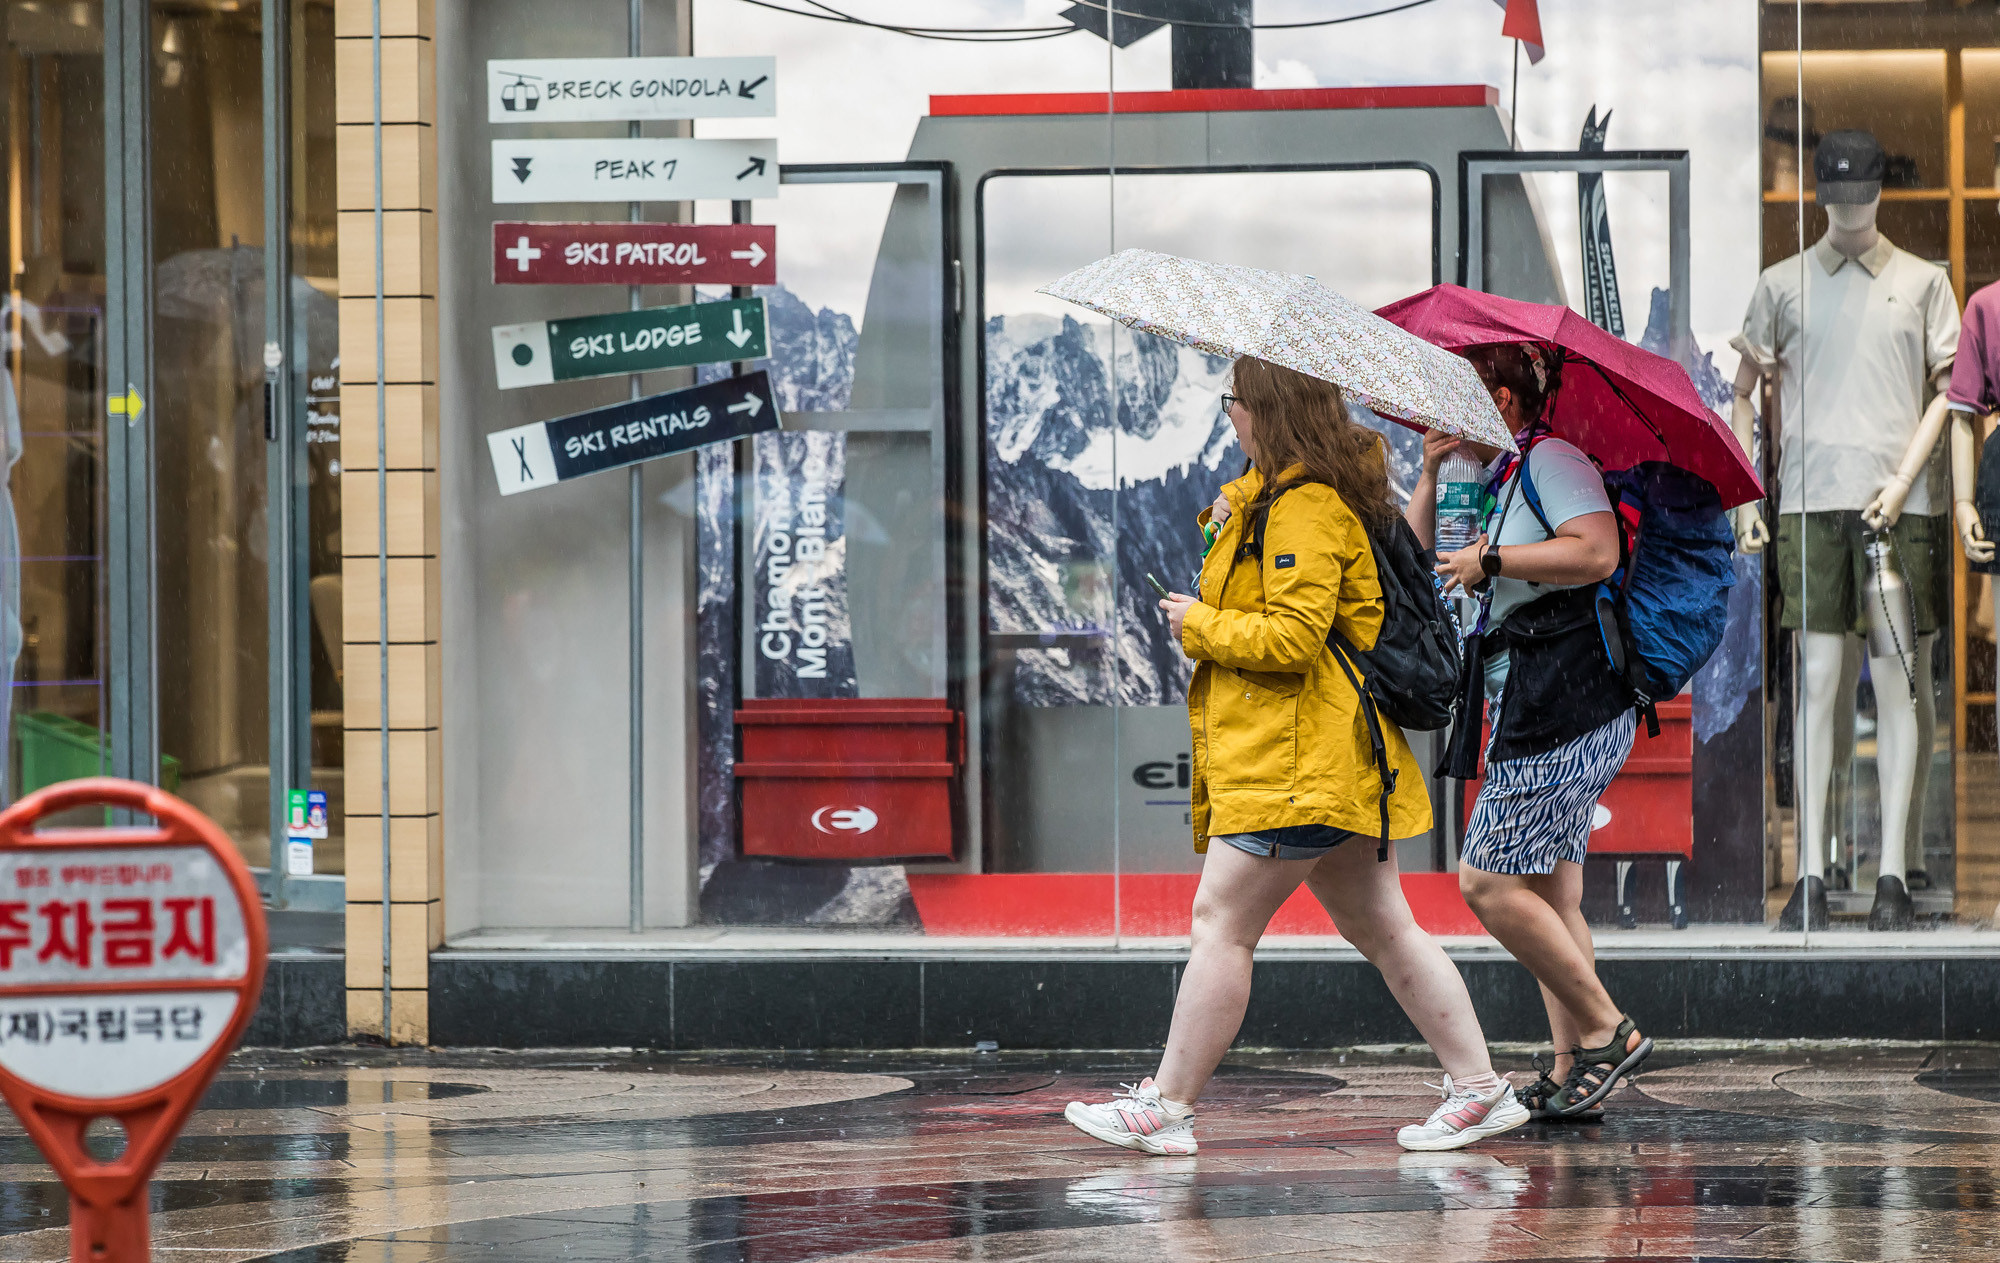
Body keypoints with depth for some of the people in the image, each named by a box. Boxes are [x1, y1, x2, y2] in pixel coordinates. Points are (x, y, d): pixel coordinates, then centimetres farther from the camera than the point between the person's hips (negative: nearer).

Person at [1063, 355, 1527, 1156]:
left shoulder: (1306, 506, -15)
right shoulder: (1278, 494, 19)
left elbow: (1293, 636, -22)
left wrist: (1199, 625, -9)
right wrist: (1230, 516, 10)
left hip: (1296, 756, -11)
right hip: (1328, 759, 11)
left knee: (1222, 925, -8)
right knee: (1379, 929, 10)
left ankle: (1167, 1107, -6)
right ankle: (1479, 1088, 9)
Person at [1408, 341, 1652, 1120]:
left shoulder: (1551, 460, -8)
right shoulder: (1487, 481, 20)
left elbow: (1597, 554, -23)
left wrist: (1490, 560, -17)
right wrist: (1431, 476, 5)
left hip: (1564, 701, -10)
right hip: (1527, 709, 10)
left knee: (1489, 881, -11)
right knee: (1548, 893, 8)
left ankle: (1607, 1029, -6)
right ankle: (1572, 1070, 9)